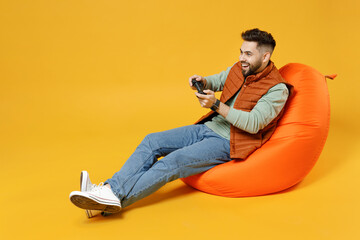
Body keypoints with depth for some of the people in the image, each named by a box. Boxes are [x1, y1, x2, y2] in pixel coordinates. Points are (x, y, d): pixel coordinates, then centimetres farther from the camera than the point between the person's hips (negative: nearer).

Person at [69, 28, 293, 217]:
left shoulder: (277, 89, -13)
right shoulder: (239, 69, 8)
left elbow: (254, 124, -23)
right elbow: (216, 81, 24)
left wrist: (216, 105, -29)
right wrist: (202, 81, -1)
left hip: (228, 143, -7)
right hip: (208, 128, 8)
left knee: (175, 161, -29)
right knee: (152, 141, -11)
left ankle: (117, 196, -32)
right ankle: (107, 189, -23)